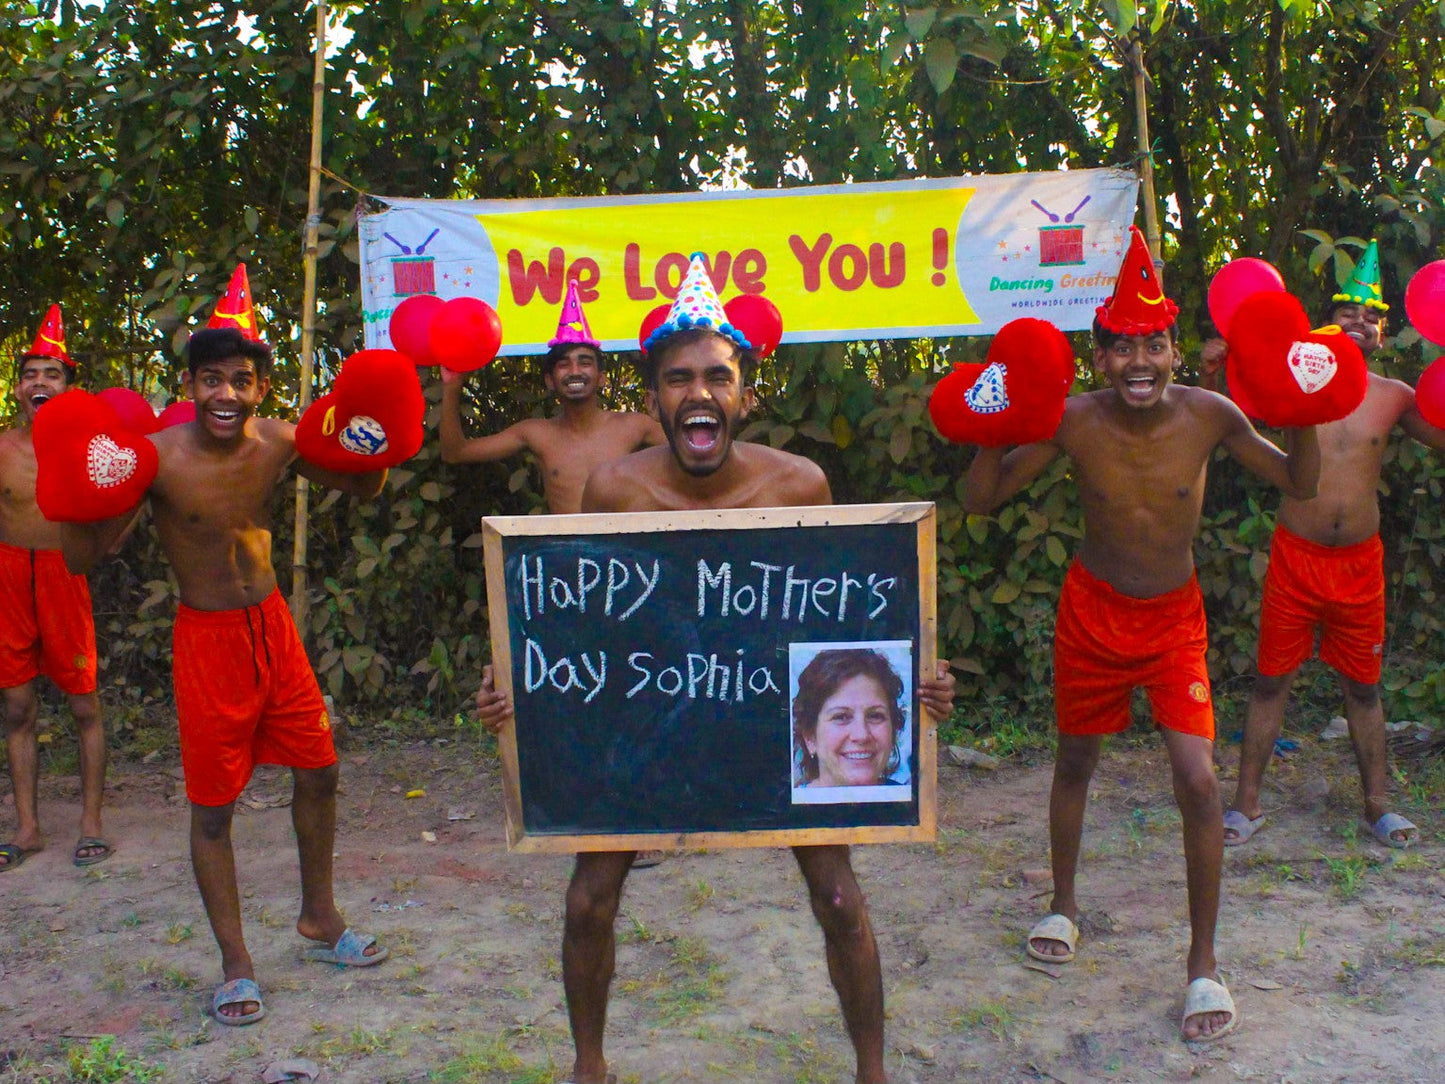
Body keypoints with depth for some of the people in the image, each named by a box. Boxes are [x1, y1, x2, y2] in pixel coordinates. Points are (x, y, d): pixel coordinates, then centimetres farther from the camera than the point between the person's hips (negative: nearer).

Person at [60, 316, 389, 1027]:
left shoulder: (279, 442, -6)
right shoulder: (157, 456, -19)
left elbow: (362, 488, 11)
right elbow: (82, 557, -17)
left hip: (273, 625, 5)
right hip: (208, 639, -4)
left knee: (318, 771, 13)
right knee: (213, 804, 3)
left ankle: (319, 922, 35)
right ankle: (235, 965, 19)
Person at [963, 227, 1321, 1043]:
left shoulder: (1209, 415, -18)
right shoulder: (1074, 422, -18)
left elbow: (1300, 486, -7)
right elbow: (982, 500, -12)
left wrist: (1306, 419, -25)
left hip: (1175, 616, -1)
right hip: (1093, 609, 1)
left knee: (1198, 778, -13)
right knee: (1076, 763, 16)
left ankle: (1205, 963, 4)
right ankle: (1064, 905, 41)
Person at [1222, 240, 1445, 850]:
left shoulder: (1394, 397, 4)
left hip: (1360, 560, 2)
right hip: (1295, 555, -2)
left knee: (1363, 685, 12)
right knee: (1271, 679, 4)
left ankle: (1377, 805, 25)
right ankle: (1247, 804, 13)